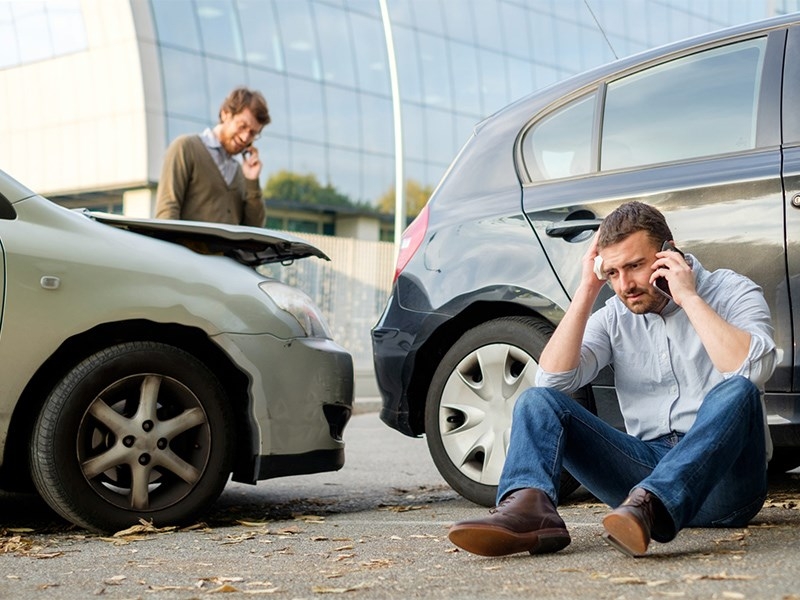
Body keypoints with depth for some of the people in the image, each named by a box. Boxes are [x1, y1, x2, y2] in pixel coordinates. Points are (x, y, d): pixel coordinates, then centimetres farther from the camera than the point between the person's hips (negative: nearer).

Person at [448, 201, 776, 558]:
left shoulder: (731, 293, 2)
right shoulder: (614, 318, 12)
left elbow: (755, 369, -19)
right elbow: (554, 379, -3)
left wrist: (688, 297, -15)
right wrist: (587, 291, -4)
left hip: (721, 476, -3)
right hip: (648, 465, 3)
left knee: (736, 392, -34)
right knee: (537, 400, -11)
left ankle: (649, 506, -54)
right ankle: (530, 509, -40)